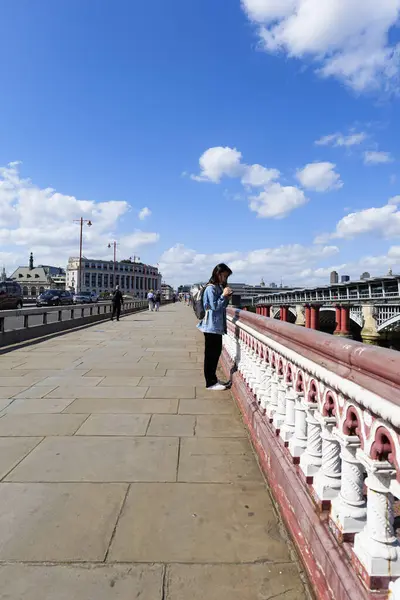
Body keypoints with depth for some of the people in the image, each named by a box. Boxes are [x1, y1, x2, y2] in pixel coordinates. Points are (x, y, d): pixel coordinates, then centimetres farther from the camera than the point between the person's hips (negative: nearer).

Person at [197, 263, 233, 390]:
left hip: (218, 326, 10)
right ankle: (210, 383, 4)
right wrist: (224, 295, -15)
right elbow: (214, 306, -17)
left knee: (216, 352, 14)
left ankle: (213, 379, 25)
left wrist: (227, 297, 3)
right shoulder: (211, 288, -14)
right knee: (211, 354, -3)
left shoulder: (219, 287, 15)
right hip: (211, 326, -10)